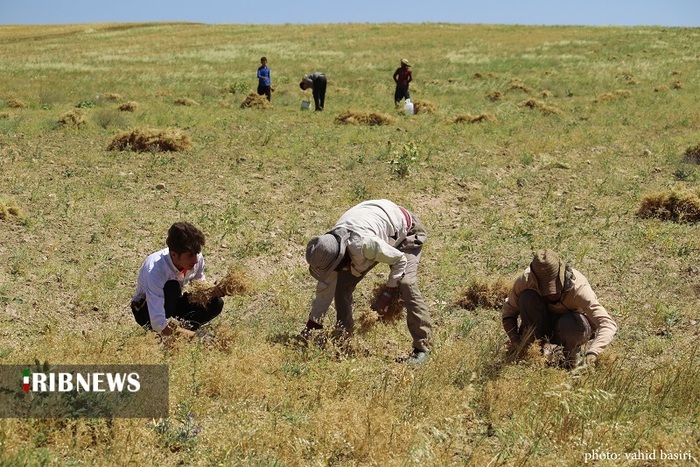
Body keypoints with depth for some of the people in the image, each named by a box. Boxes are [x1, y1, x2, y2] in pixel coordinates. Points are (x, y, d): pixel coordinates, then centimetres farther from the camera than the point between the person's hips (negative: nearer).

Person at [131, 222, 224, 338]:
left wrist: (214, 291, -23)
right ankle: (166, 336, -23)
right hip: (145, 310, -6)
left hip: (173, 304, 6)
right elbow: (158, 323, -42)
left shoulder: (197, 259, -20)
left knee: (216, 303, -18)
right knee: (172, 287, -36)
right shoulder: (155, 269, -38)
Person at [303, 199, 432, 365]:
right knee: (342, 283, -5)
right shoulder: (329, 248, -22)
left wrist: (387, 294, -28)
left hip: (404, 232, -7)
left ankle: (422, 348, -21)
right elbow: (325, 286, -7)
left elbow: (400, 260, -30)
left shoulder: (364, 244, -45)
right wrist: (312, 324, -5)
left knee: (405, 283, -27)